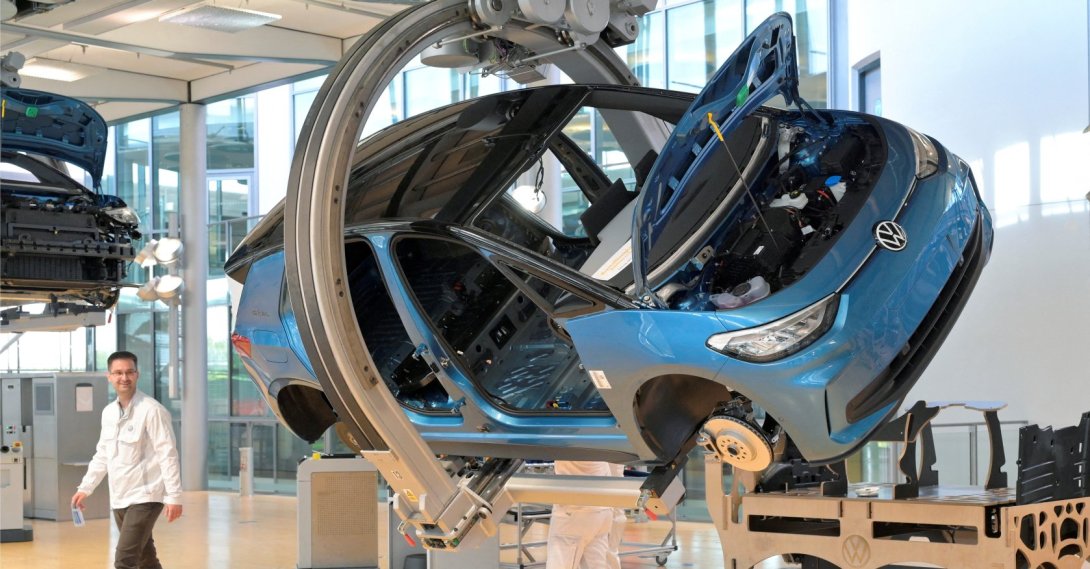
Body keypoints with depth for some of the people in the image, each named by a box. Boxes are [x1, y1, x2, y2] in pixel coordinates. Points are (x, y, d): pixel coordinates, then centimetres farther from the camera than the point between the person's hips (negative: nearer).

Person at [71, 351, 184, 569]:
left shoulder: (152, 410, -13)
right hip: (119, 499, 8)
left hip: (145, 497, -8)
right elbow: (102, 455, 19)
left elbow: (168, 455, -15)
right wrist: (85, 488, 15)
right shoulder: (108, 412, 9)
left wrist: (174, 496, -19)